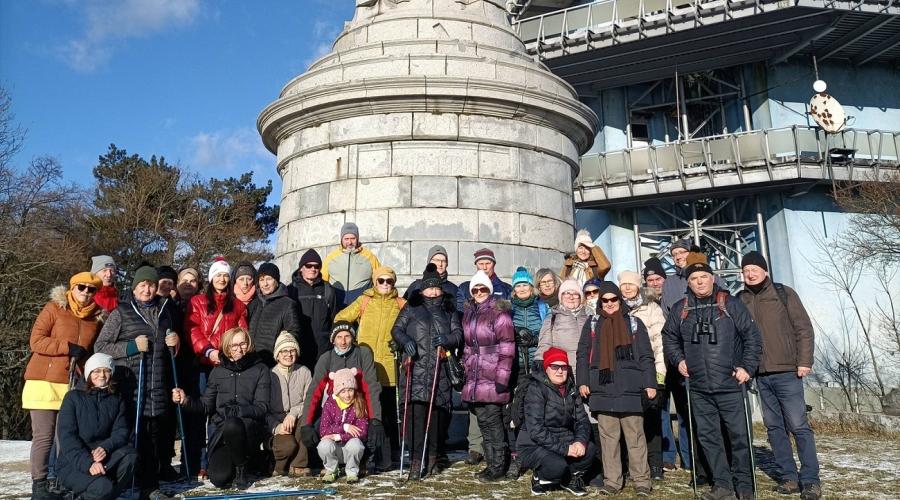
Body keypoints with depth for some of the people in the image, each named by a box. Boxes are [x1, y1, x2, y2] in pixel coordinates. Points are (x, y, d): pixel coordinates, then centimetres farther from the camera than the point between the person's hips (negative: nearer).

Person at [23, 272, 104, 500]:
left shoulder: (97, 317, 11)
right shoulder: (54, 309, 0)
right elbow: (36, 341, -7)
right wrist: (69, 347, -15)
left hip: (74, 385, 4)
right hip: (44, 382, -4)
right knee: (44, 436, -3)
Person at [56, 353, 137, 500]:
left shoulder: (117, 400, 9)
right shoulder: (73, 397, -1)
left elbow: (121, 432, -1)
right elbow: (66, 436, -11)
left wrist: (105, 448, -24)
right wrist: (88, 462, -25)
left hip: (104, 459, 4)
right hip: (73, 463, -4)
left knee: (130, 455, -30)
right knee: (102, 487, -34)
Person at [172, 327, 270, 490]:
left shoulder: (260, 370, 3)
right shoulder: (218, 371, 14)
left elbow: (261, 407, -6)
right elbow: (206, 405, 12)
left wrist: (235, 411, -21)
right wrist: (186, 400, -8)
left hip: (250, 427, -2)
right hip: (222, 430, 3)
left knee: (232, 425, -38)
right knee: (219, 479, -21)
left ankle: (241, 467, -9)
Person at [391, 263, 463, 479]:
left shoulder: (449, 309, 19)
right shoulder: (412, 307, 14)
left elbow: (458, 333, 10)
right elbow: (396, 329, 9)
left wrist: (447, 339, -12)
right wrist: (406, 340, -11)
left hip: (440, 369, 2)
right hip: (415, 368, -2)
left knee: (437, 412, 1)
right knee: (416, 411, -12)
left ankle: (434, 457, 17)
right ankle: (416, 460, -9)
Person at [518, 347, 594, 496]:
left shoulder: (571, 390, 5)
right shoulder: (536, 389, -16)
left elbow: (582, 420, 0)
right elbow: (535, 430, -23)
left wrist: (581, 441, -21)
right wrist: (564, 449, -28)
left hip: (563, 441, 6)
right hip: (534, 445, -6)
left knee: (590, 449, -19)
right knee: (558, 466, -33)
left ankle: (572, 478, 8)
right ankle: (539, 478, 1)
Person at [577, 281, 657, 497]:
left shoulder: (634, 323, 9)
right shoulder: (592, 323, 11)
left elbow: (646, 357, 7)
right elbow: (583, 355, 10)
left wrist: (650, 384, -1)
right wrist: (582, 382, 0)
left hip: (630, 390, -1)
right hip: (603, 390, 1)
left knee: (635, 437, 1)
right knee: (608, 438, 4)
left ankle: (642, 481, 9)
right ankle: (611, 481, 11)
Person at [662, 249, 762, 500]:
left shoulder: (730, 303, -3)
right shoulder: (680, 309, 6)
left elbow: (752, 335, -2)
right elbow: (669, 337, 19)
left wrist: (748, 367, -7)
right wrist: (678, 359, 5)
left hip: (730, 384, -3)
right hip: (698, 387, 3)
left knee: (739, 434, 3)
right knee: (707, 436, 8)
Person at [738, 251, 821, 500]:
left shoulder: (784, 293, 0)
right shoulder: (740, 300, 8)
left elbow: (804, 328, -2)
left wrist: (804, 361, -8)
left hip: (787, 372, -4)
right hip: (761, 376, 4)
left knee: (798, 426, -3)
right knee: (774, 427, 8)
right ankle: (788, 477, 17)